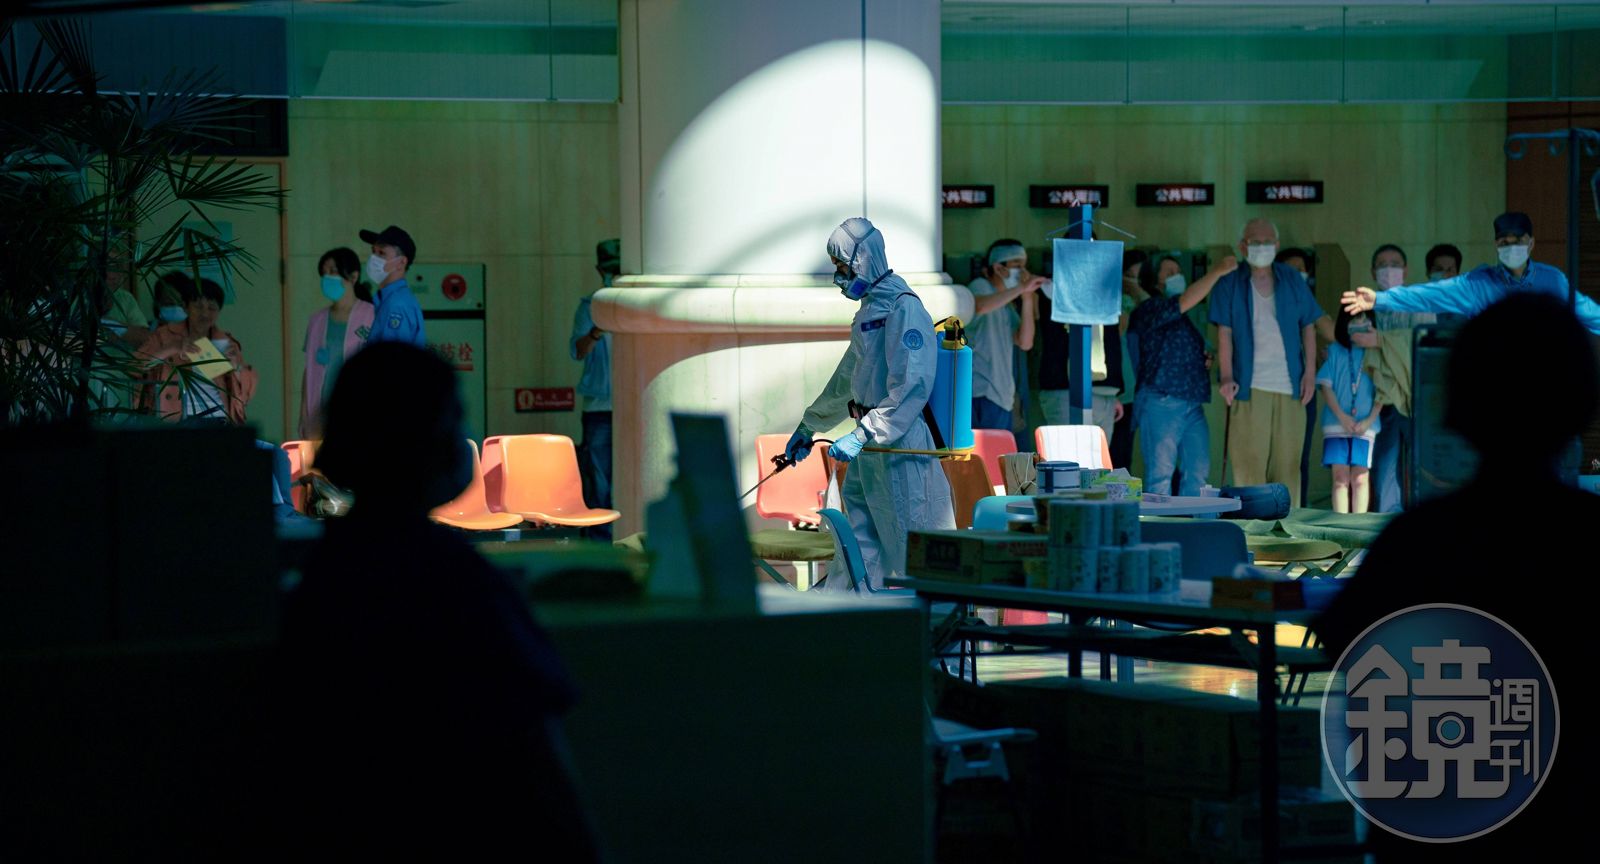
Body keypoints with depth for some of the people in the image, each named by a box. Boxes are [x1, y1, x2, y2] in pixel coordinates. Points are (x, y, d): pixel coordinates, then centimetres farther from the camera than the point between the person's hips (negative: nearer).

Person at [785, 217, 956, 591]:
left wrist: (863, 435, -27)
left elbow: (911, 388, -23)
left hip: (901, 446, -10)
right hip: (871, 444, 10)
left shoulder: (903, 309, -14)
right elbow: (846, 380, 30)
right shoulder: (869, 310, 18)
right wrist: (808, 426, 35)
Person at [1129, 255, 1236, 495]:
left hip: (1192, 403, 9)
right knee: (1160, 475, -7)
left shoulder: (1182, 319, 23)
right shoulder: (1150, 310, -4)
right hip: (1161, 401, -9)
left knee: (1197, 472, 4)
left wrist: (1205, 362, 12)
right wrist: (1218, 272, -17)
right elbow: (1185, 301, -19)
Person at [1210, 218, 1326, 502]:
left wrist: (1310, 370, 4)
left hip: (1290, 384, 2)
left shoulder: (1293, 281, 13)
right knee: (1249, 461, -8)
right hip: (1250, 385, -2)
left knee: (1287, 462, 1)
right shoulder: (1230, 285, 6)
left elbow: (1308, 327, 14)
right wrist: (1226, 377, -10)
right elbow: (1224, 333, 0)